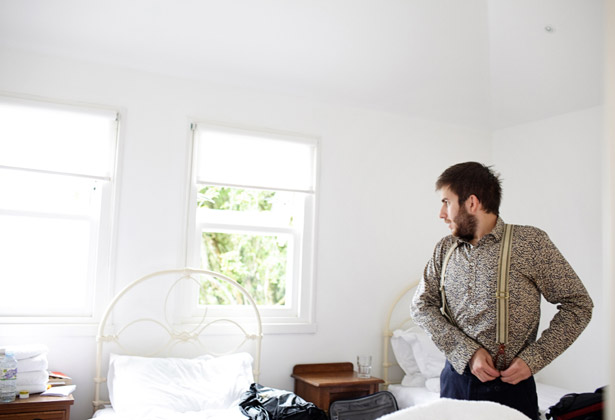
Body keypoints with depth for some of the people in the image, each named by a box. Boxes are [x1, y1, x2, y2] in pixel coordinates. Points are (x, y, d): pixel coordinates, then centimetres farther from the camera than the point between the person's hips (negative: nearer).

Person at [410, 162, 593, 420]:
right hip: (455, 381, 3)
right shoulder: (445, 249, 4)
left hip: (510, 386, -3)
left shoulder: (530, 242, -8)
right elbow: (421, 306, 1)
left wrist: (534, 358, -14)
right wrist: (467, 351, -12)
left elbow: (578, 305, -4)